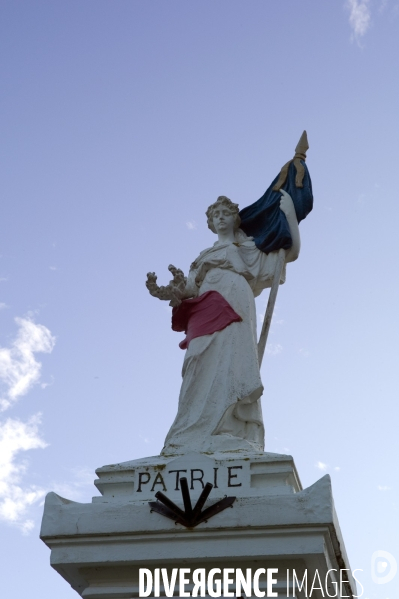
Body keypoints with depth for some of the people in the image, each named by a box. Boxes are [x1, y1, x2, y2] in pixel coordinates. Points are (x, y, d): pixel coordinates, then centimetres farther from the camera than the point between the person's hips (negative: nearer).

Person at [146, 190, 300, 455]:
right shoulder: (205, 255, 35)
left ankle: (225, 436, -34)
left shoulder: (248, 247, 25)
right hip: (205, 310, 4)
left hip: (232, 303, -4)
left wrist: (289, 211, 14)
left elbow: (292, 250, 18)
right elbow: (192, 285, 20)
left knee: (227, 361, -23)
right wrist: (167, 292, 0)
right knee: (206, 368, -11)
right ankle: (201, 436, -20)